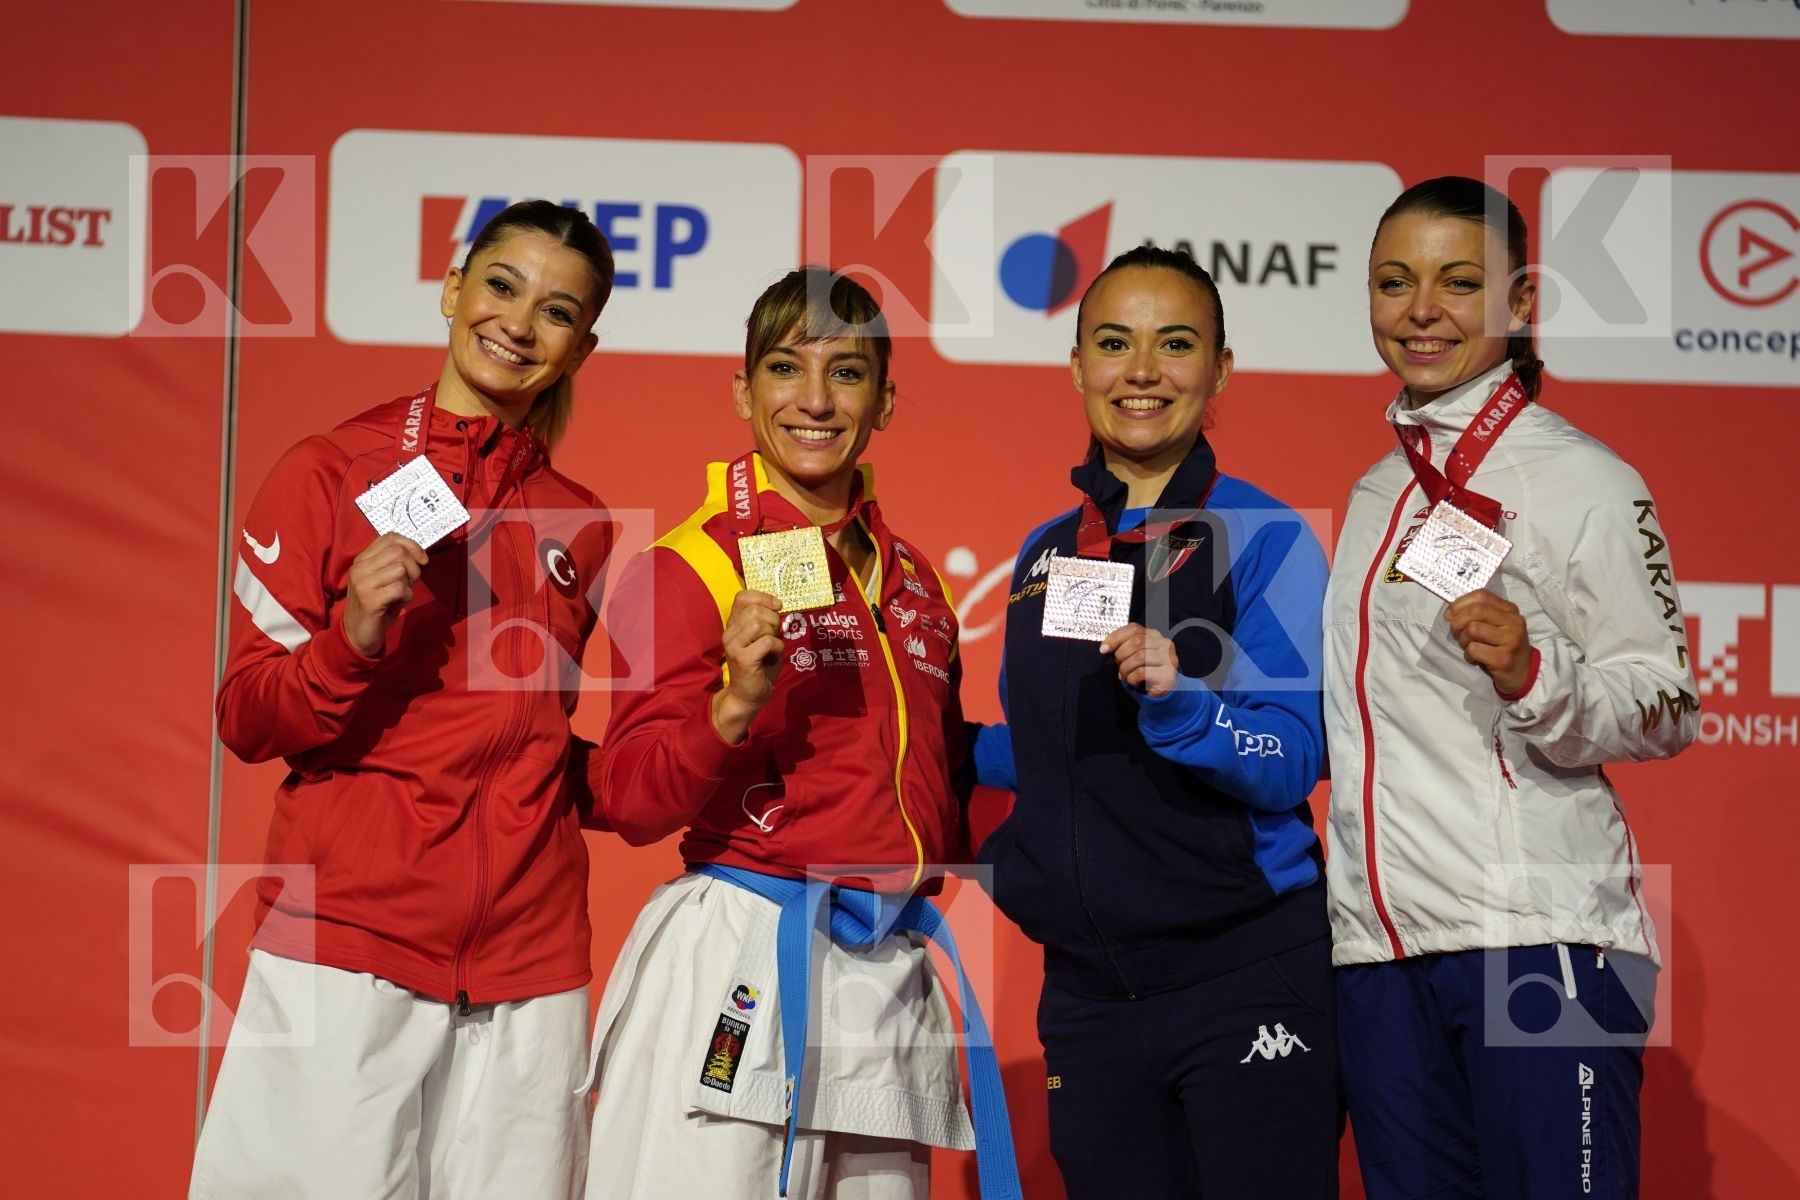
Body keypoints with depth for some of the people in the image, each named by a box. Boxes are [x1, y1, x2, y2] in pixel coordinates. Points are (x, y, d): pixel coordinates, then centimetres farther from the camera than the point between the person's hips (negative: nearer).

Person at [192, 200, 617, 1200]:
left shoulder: (576, 527, 13)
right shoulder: (328, 475, 1)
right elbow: (245, 722, 0)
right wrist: (353, 639, -17)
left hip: (527, 957, 4)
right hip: (348, 933, -4)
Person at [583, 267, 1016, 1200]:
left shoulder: (911, 579, 15)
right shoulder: (695, 564, -4)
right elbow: (633, 801, -9)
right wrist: (734, 705, -23)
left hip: (889, 973, 6)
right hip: (740, 968, -6)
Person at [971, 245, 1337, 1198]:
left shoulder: (1264, 538, -6)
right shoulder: (1045, 553, 11)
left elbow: (1293, 763, -13)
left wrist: (1178, 700, -29)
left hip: (1244, 977, -5)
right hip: (1088, 989, 5)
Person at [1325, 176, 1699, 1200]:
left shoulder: (1579, 479, -3)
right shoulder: (1376, 493, 18)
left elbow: (1667, 712, -5)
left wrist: (1534, 675, -23)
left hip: (1537, 929, -6)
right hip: (1380, 937, 7)